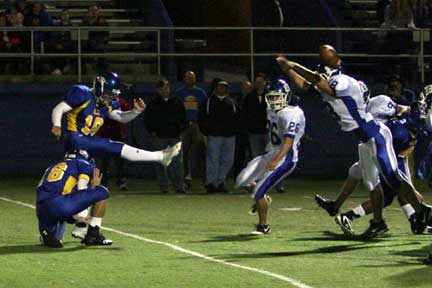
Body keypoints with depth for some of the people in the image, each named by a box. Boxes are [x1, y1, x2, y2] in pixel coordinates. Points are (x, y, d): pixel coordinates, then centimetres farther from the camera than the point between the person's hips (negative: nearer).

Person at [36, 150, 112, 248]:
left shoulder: (52, 167, 34)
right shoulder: (83, 164, 17)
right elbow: (82, 192, 4)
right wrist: (94, 186, 25)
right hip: (59, 205, -6)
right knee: (102, 192, 8)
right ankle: (93, 235, 7)